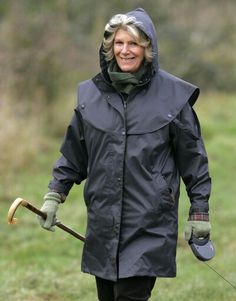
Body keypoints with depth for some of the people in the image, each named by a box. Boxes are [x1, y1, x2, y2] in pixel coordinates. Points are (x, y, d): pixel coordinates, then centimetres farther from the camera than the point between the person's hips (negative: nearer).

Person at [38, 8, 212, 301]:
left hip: (149, 225, -4)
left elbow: (192, 157, 3)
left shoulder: (172, 95, -3)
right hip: (103, 222, 4)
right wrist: (54, 195, 10)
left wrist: (199, 210, 4)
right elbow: (74, 153, 17)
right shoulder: (90, 93, 6)